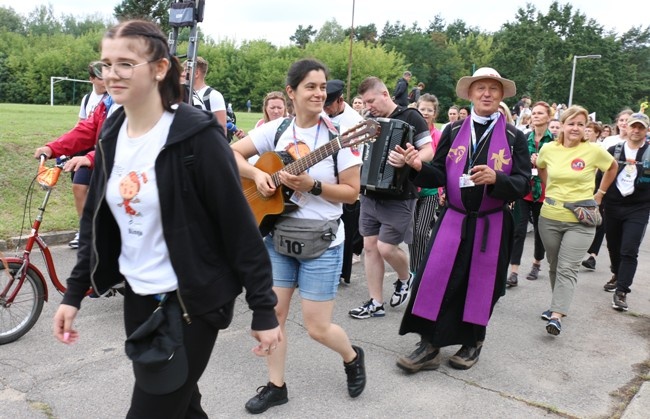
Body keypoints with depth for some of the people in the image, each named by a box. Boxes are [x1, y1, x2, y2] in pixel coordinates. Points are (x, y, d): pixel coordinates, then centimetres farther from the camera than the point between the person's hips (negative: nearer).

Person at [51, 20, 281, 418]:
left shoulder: (196, 135, -18)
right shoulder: (112, 135, 3)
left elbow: (240, 226, -17)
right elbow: (95, 220, 11)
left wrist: (264, 309, -16)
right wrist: (74, 293, 9)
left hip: (191, 302, -6)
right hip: (138, 297, 7)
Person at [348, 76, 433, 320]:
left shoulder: (410, 117, -8)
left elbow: (428, 152, -13)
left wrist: (407, 161, -31)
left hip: (398, 196, -6)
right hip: (370, 194, 7)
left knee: (386, 247, -7)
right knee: (370, 247, 6)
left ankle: (405, 278, 26)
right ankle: (376, 303, 16)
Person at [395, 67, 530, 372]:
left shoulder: (514, 137, 1)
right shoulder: (453, 131, 5)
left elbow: (523, 184, -6)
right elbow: (440, 176, 3)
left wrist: (495, 179, -25)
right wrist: (420, 166, -17)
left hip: (492, 224, -1)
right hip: (454, 218, 1)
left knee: (481, 283, 9)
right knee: (435, 278, -4)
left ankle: (473, 343, 30)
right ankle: (429, 346, 9)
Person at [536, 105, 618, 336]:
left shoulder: (594, 151, -8)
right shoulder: (548, 149, -1)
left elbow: (613, 167, 11)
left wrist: (599, 194, 8)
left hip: (580, 221, -3)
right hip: (550, 217, 3)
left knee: (567, 269, -9)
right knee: (554, 266, 14)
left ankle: (557, 315, -11)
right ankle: (558, 304, 29)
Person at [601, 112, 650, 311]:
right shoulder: (613, 151, 4)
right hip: (613, 206, 3)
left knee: (629, 251, -9)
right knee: (613, 246, 16)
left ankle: (621, 291, -5)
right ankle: (617, 275, 41)